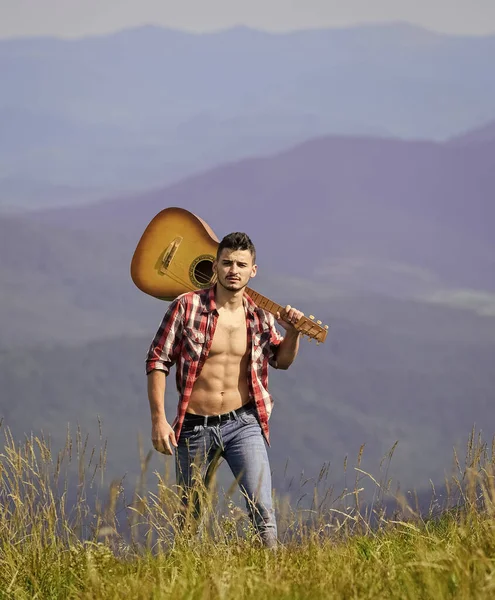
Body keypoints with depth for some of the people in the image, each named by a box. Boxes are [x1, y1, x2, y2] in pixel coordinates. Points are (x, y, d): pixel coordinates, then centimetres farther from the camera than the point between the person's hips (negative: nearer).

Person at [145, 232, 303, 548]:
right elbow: (157, 361, -2)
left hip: (243, 423, 1)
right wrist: (158, 419, -8)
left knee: (262, 507, -16)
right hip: (194, 427, -1)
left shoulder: (260, 316, 3)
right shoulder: (187, 307, -5)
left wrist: (293, 332, -1)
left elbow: (281, 360, 21)